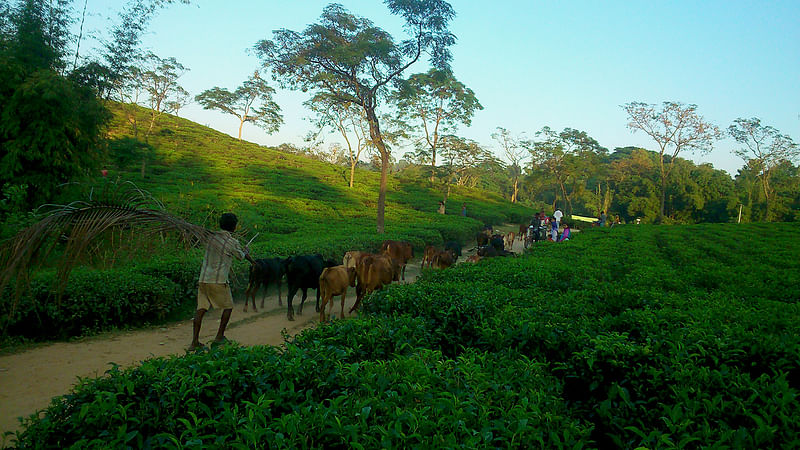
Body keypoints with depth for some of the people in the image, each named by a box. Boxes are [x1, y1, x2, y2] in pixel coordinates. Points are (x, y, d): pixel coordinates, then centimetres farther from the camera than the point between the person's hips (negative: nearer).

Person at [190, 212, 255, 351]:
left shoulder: (213, 237, 13)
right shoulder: (232, 242, -9)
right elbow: (241, 256, 9)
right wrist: (246, 251, 34)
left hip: (203, 279, 6)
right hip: (218, 281, -6)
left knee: (201, 309, 6)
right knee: (228, 307, 14)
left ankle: (194, 342, 3)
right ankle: (219, 336, 18)